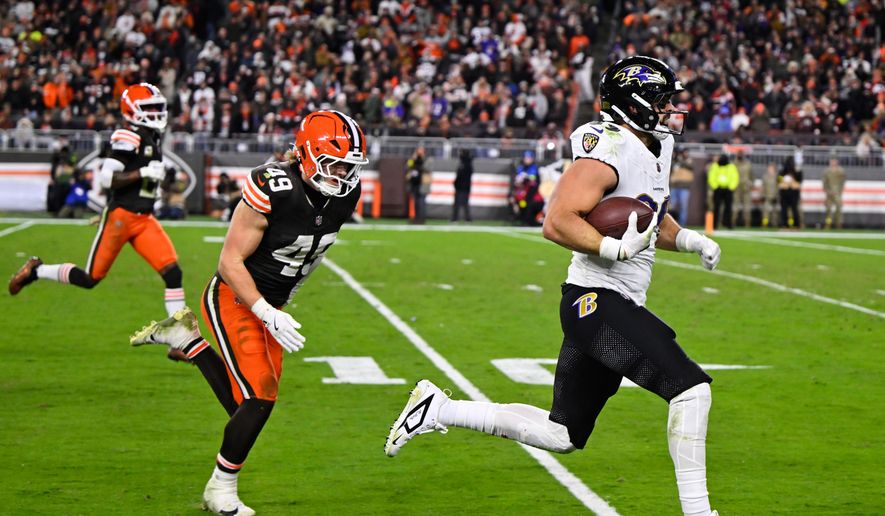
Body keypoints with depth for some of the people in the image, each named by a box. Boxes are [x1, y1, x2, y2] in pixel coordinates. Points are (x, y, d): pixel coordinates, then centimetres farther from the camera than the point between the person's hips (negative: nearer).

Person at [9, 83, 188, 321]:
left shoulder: (152, 138, 14)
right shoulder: (129, 137, -13)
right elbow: (106, 178, -20)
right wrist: (143, 173, -24)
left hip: (144, 220, 8)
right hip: (121, 216, -8)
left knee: (172, 272, -9)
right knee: (90, 279, 3)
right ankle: (36, 270, 24)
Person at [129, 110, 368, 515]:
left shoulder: (345, 195, -8)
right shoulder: (271, 190, -28)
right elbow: (230, 262, -23)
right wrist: (269, 315, -29)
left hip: (271, 304, 7)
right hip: (233, 299, -7)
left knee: (247, 407, 7)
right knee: (259, 399, -12)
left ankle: (186, 339, 26)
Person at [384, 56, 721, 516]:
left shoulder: (655, 148, 15)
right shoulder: (609, 153, -17)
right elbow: (558, 222, -22)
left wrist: (690, 240, 10)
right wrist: (614, 248, -31)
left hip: (620, 305, 10)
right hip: (597, 300, -10)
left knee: (562, 435, 13)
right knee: (691, 387, -17)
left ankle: (438, 409, 21)